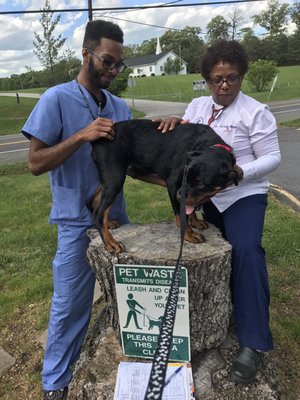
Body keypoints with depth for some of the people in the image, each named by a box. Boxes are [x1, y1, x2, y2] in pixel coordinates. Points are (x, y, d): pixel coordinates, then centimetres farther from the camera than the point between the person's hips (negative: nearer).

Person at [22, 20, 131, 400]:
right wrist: (82, 135, -24)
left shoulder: (120, 106, 7)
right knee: (70, 305, 7)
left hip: (117, 215, 6)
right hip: (77, 221, -5)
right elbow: (35, 163, -13)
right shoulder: (57, 99, -9)